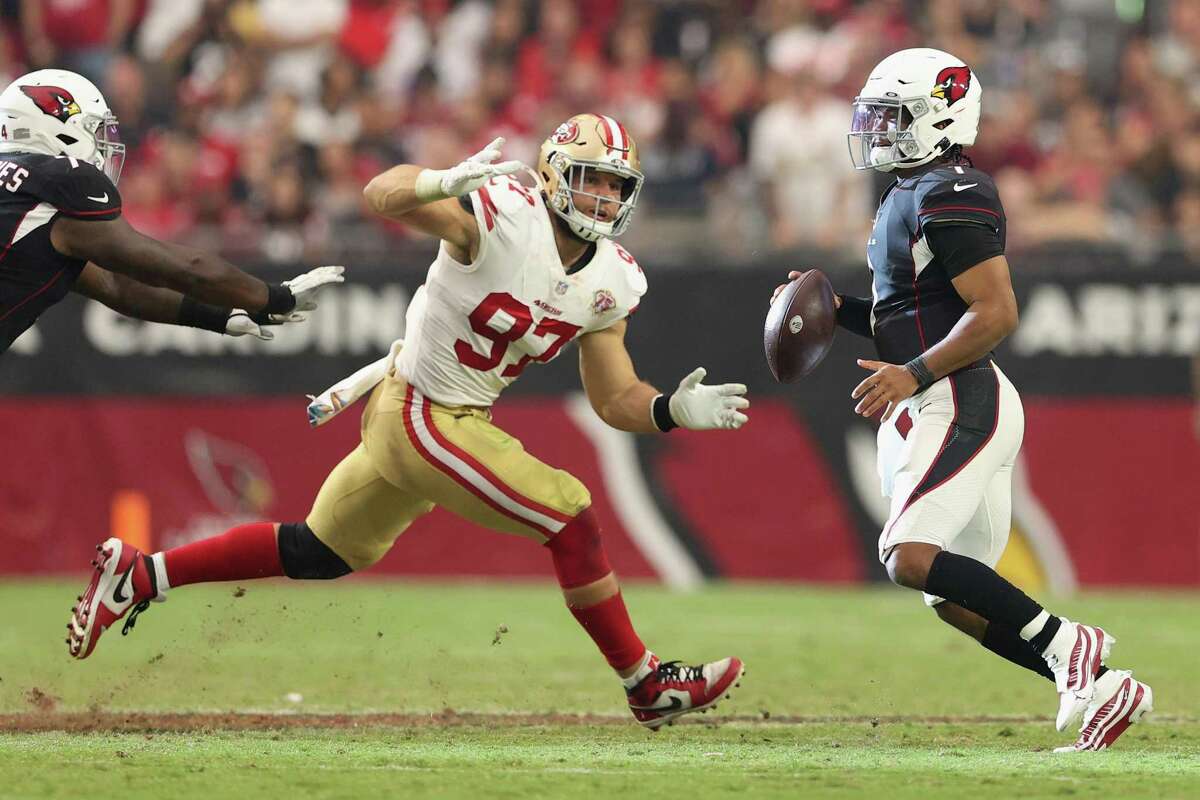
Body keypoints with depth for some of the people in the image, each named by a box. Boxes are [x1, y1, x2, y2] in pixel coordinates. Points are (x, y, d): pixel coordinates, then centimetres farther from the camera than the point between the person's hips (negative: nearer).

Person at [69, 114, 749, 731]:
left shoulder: (612, 282, 1)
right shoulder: (504, 214, -22)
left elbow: (616, 400, 4)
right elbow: (383, 195, -34)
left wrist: (676, 411, -16)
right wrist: (448, 182, -55)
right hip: (425, 419, -9)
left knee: (319, 555, 20)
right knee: (570, 514, -12)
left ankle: (140, 576, 30)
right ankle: (648, 686, 1)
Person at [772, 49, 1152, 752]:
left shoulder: (950, 198, -13)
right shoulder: (911, 196, 19)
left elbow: (996, 315, -19)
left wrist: (913, 375, -23)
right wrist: (838, 310, 13)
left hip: (960, 405, -10)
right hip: (927, 412, 10)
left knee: (911, 558, -23)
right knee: (958, 599, 8)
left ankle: (1060, 640, -14)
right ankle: (1104, 688, 10)